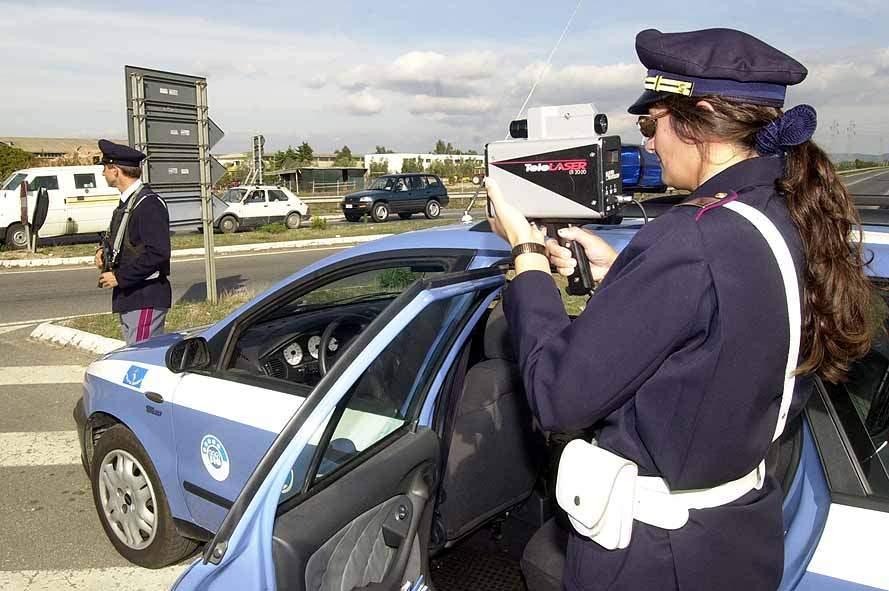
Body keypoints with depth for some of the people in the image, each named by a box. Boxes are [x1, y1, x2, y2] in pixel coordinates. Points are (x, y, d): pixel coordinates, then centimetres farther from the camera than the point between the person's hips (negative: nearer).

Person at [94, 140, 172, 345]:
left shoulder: (149, 203, -16)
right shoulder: (127, 202, 16)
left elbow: (158, 253, -23)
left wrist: (120, 278, -18)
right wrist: (104, 252, 8)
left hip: (146, 299, -10)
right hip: (129, 297, 10)